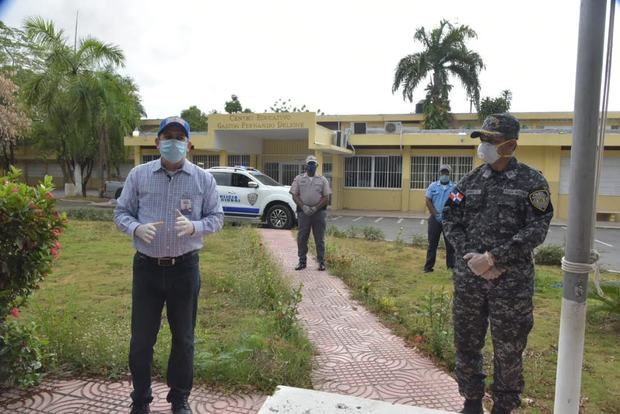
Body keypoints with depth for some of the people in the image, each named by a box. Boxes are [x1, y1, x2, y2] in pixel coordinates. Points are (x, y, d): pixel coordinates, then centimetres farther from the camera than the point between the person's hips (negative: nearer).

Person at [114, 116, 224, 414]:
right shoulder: (139, 175, 1)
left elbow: (217, 217, 2)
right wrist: (136, 228, -17)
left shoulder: (203, 179, 0)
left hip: (185, 268, 0)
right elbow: (120, 213, 5)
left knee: (183, 337, 12)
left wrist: (193, 227, -19)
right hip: (146, 267, 1)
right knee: (141, 337, 9)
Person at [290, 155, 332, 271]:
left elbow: (326, 197, 2)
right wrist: (304, 207, -13)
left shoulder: (322, 180, 7)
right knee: (302, 238, 3)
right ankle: (302, 261, 13)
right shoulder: (298, 179, 8)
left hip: (319, 212, 0)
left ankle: (321, 262, 10)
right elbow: (295, 196, 2)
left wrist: (315, 208, -11)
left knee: (320, 239, 2)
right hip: (303, 212, 1)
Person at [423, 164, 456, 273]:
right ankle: (428, 267, 10)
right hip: (435, 219, 0)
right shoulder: (433, 186, 5)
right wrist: (435, 214, -9)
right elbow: (428, 201, 0)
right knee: (432, 243, 5)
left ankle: (451, 266, 13)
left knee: (450, 244, 5)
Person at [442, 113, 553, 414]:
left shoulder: (532, 182, -3)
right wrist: (471, 255, -10)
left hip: (512, 281, -3)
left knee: (508, 348, 9)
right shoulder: (469, 181, 7)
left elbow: (536, 230, -11)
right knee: (466, 342, 13)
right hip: (468, 277, 4)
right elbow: (450, 221, 5)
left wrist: (494, 257, -18)